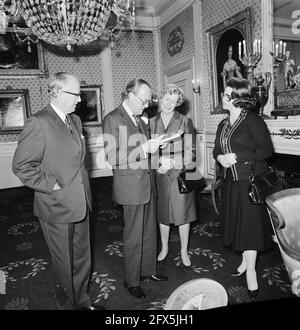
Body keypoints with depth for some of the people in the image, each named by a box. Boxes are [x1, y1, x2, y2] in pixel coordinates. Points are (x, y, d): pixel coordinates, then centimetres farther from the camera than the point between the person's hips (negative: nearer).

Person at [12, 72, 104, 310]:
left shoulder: (75, 120, 11)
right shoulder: (39, 123, -15)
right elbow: (22, 166, -17)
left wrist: (83, 186, 11)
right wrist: (53, 186, -16)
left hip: (81, 205, 7)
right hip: (57, 208, -7)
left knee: (82, 260, 21)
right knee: (64, 264, 12)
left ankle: (82, 302, 41)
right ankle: (67, 305, 36)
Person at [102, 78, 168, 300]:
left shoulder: (140, 119, 14)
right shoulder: (113, 119, -11)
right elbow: (113, 157, -19)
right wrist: (143, 149, -23)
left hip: (148, 183, 8)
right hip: (131, 186, -8)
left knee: (149, 232, 17)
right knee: (133, 238, 4)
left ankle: (148, 271, 36)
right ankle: (132, 281, 23)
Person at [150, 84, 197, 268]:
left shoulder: (185, 122, -3)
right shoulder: (152, 122, 5)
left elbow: (191, 151, -7)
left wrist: (172, 161, -18)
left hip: (180, 173, -2)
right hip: (160, 174, 2)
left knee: (182, 213, 6)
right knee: (163, 213, 13)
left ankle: (184, 251, 24)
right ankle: (164, 247, 33)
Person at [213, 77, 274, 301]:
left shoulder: (253, 121, -11)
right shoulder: (223, 125, 11)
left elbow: (266, 149, -14)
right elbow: (217, 149, 17)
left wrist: (237, 156, -20)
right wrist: (220, 157, -7)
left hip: (251, 180, -7)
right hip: (232, 181, 7)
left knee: (250, 222, -1)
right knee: (237, 222, 14)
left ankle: (251, 271, 12)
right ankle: (245, 261, 33)